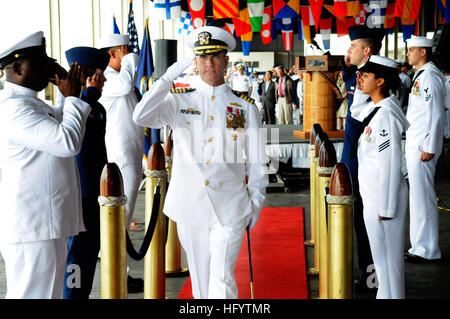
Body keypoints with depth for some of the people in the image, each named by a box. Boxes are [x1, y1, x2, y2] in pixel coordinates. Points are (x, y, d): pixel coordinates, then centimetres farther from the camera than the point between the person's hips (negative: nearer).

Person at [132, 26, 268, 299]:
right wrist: (170, 76, -13)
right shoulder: (179, 101, 4)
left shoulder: (245, 107, 4)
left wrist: (256, 202, 4)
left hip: (229, 207, -1)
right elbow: (141, 117, -14)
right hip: (190, 205, 1)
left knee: (222, 279, -7)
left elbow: (257, 160, 7)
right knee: (199, 276, 12)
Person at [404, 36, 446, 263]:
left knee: (422, 196, -5)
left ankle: (426, 250, 2)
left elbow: (436, 113, -19)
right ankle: (421, 246, 22)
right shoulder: (421, 75, 17)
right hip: (415, 144, 10)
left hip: (423, 147, -10)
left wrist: (429, 148, -21)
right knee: (418, 195, 14)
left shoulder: (430, 76, -14)